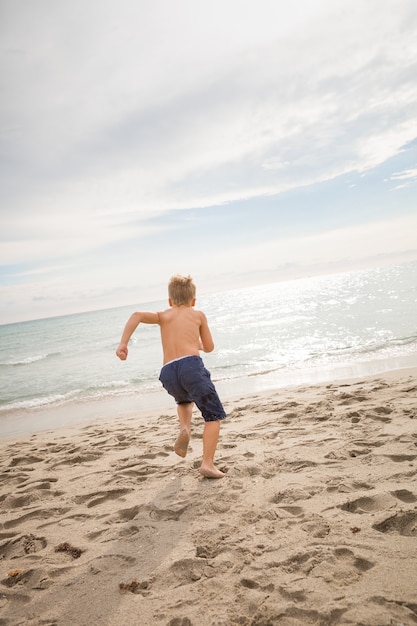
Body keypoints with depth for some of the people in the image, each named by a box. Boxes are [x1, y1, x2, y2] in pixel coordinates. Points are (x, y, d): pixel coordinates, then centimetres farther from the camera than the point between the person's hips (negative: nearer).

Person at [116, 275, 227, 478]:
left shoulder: (163, 316, 22)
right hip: (191, 365, -3)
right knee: (214, 415, 7)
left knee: (185, 400, 36)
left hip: (168, 373, 4)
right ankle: (207, 464, -5)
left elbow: (137, 315, 3)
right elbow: (209, 347, 23)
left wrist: (123, 343, -2)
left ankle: (184, 428, 11)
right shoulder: (198, 314, 19)